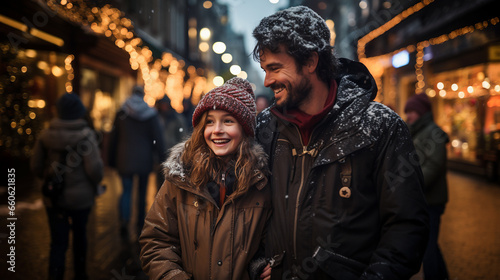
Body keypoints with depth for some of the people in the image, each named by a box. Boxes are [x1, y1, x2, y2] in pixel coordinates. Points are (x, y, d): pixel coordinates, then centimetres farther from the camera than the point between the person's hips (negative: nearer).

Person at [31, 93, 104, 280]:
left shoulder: (46, 135, -6)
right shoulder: (86, 135, -16)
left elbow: (35, 167, 1)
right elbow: (95, 169, -20)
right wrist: (95, 183, 2)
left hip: (53, 197, 1)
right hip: (81, 196, -1)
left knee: (58, 242, 7)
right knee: (80, 236, 21)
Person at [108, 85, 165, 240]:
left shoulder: (121, 113, 0)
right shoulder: (151, 114, -4)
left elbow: (114, 138, 5)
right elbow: (158, 138, -6)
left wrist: (112, 160, 12)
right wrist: (162, 157, 1)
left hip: (125, 159, 0)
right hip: (144, 160, 0)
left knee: (126, 190, 6)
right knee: (142, 192, 11)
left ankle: (124, 221, -16)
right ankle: (140, 225, 19)